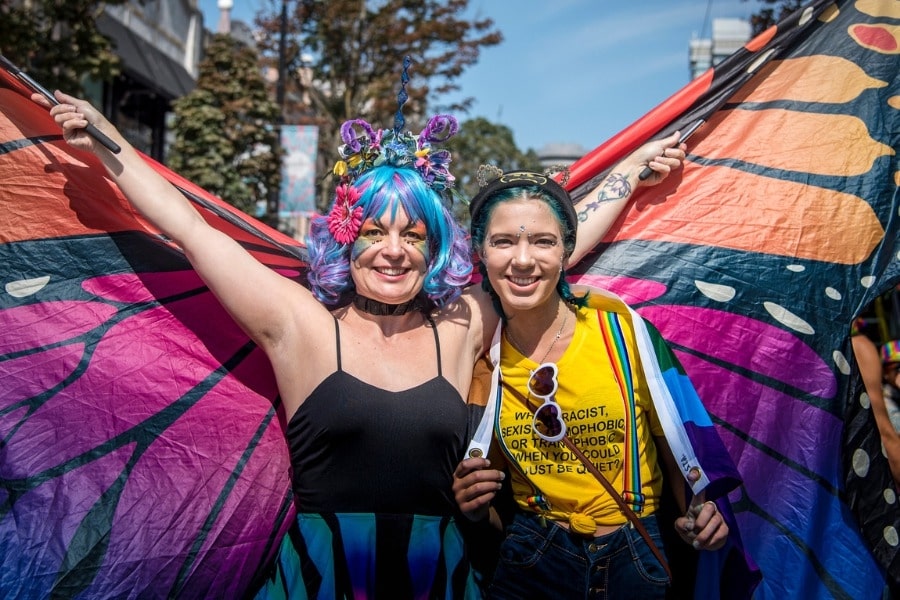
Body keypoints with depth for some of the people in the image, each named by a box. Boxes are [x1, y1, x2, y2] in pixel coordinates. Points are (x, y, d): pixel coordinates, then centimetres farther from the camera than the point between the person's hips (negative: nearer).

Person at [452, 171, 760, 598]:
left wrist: (698, 509, -14)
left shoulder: (624, 330, -12)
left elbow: (673, 441, 1)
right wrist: (475, 506, -13)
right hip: (529, 565, 1)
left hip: (636, 562, 0)